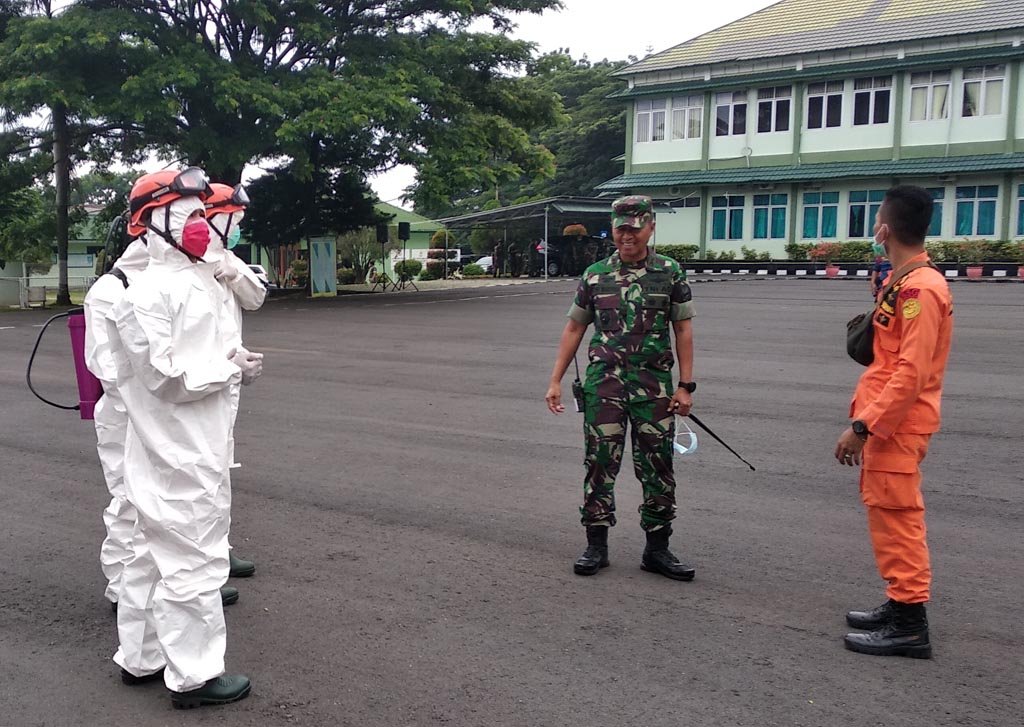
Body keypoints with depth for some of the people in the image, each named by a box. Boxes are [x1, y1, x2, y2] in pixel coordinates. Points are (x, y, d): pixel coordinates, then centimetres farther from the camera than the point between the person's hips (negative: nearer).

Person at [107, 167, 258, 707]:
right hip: (180, 459, -10)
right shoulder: (149, 294, -18)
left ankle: (141, 657, 34)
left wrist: (231, 360, 5)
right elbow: (164, 375, -23)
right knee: (193, 561, 0)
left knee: (155, 551, 19)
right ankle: (193, 676, 13)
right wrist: (233, 370, -15)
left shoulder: (195, 281, 14)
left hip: (194, 449, 10)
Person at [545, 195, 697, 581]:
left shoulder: (670, 273, 3)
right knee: (600, 465, 2)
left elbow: (683, 330, 4)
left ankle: (657, 549, 17)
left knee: (658, 468, 5)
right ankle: (596, 545, 14)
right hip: (604, 382, 0)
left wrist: (685, 385, -3)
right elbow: (574, 328, 10)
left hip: (654, 385, 0)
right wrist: (556, 381, 5)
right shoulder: (595, 275, 6)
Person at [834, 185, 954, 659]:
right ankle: (899, 605, 28)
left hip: (896, 425, -10)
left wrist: (863, 426, -22)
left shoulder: (921, 288, -17)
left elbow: (912, 372, -22)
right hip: (885, 421, 10)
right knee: (887, 513, 17)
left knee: (896, 516, -5)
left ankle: (909, 624, 3)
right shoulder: (902, 283, 14)